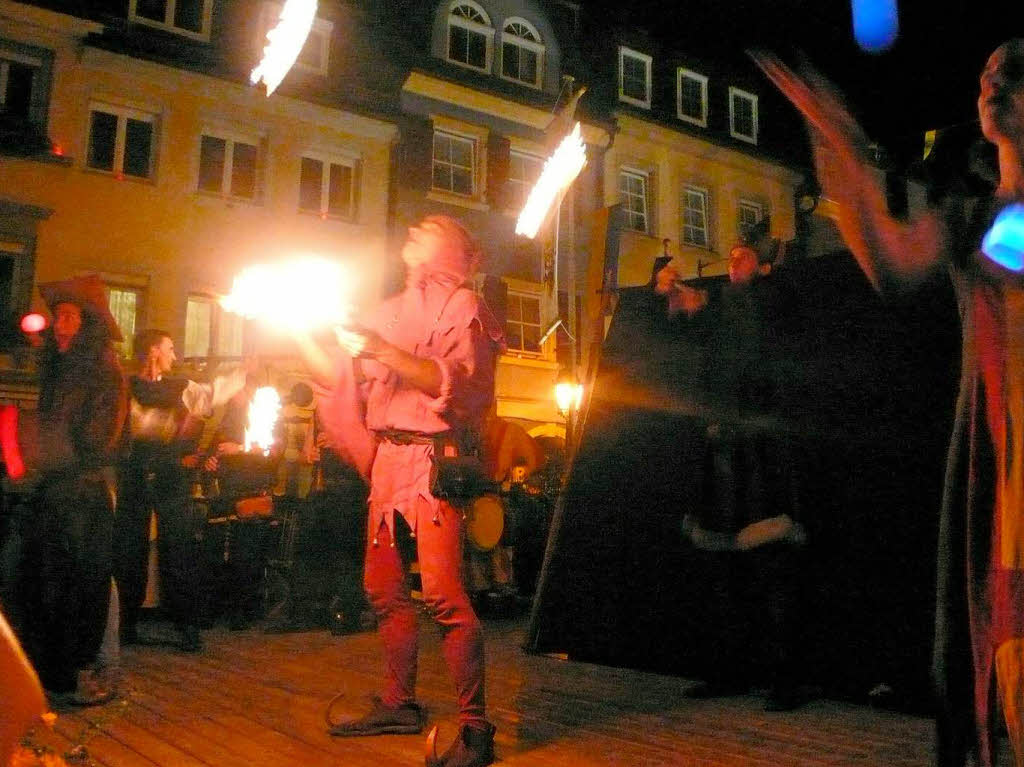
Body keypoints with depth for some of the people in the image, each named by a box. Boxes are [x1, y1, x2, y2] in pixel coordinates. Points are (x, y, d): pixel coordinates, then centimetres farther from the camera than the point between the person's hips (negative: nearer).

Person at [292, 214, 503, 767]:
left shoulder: (461, 304, 1)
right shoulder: (389, 311, 21)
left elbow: (459, 383, -13)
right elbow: (343, 379, 21)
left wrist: (385, 351, -17)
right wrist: (298, 332, 16)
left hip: (433, 457, -7)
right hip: (387, 460, 8)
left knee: (442, 591, -15)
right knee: (384, 587, 10)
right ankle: (399, 704, 23)